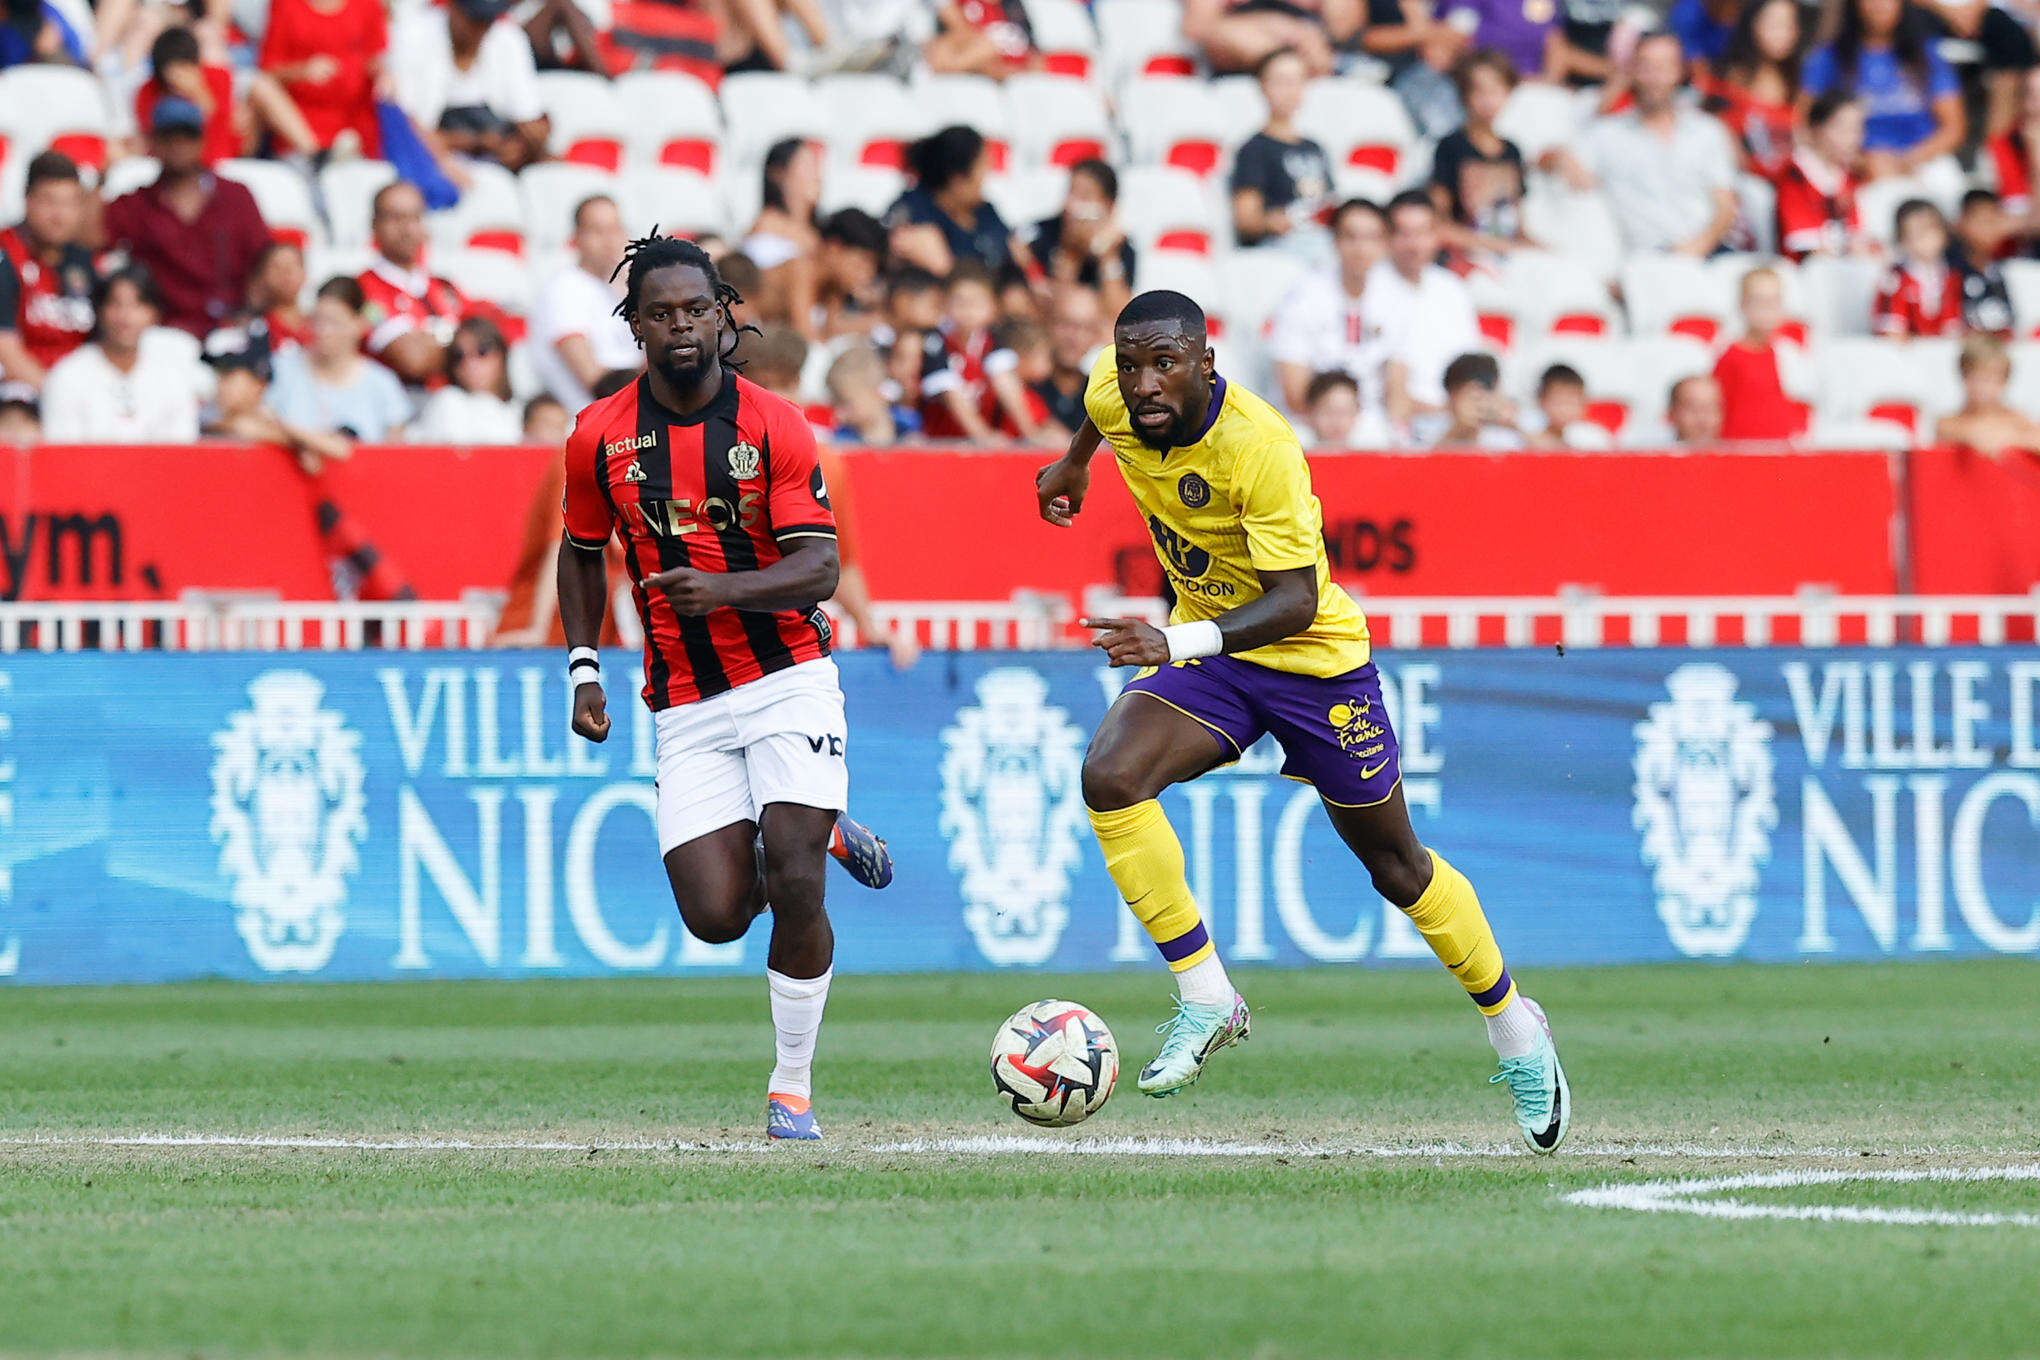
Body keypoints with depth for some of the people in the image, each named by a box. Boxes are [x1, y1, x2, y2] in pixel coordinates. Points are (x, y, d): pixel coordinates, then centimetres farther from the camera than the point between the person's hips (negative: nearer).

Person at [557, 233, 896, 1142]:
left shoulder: (774, 428, -8)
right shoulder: (601, 438, 0)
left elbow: (818, 569, -13)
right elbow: (581, 553, 16)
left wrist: (724, 589, -30)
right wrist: (583, 670, 7)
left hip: (789, 679, -2)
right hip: (686, 707, 2)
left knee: (794, 885, -16)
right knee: (715, 916, -9)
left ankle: (792, 1087, 3)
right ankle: (824, 834, 25)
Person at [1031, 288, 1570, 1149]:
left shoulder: (1261, 447, -33)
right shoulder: (1113, 398, -15)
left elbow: (1296, 600, -35)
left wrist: (1181, 643, -48)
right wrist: (1074, 463, 28)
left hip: (1315, 658, -5)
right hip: (1205, 650, 5)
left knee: (1397, 867, 8)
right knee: (1109, 775, -24)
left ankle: (1516, 1033, 31)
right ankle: (1205, 999, -15)